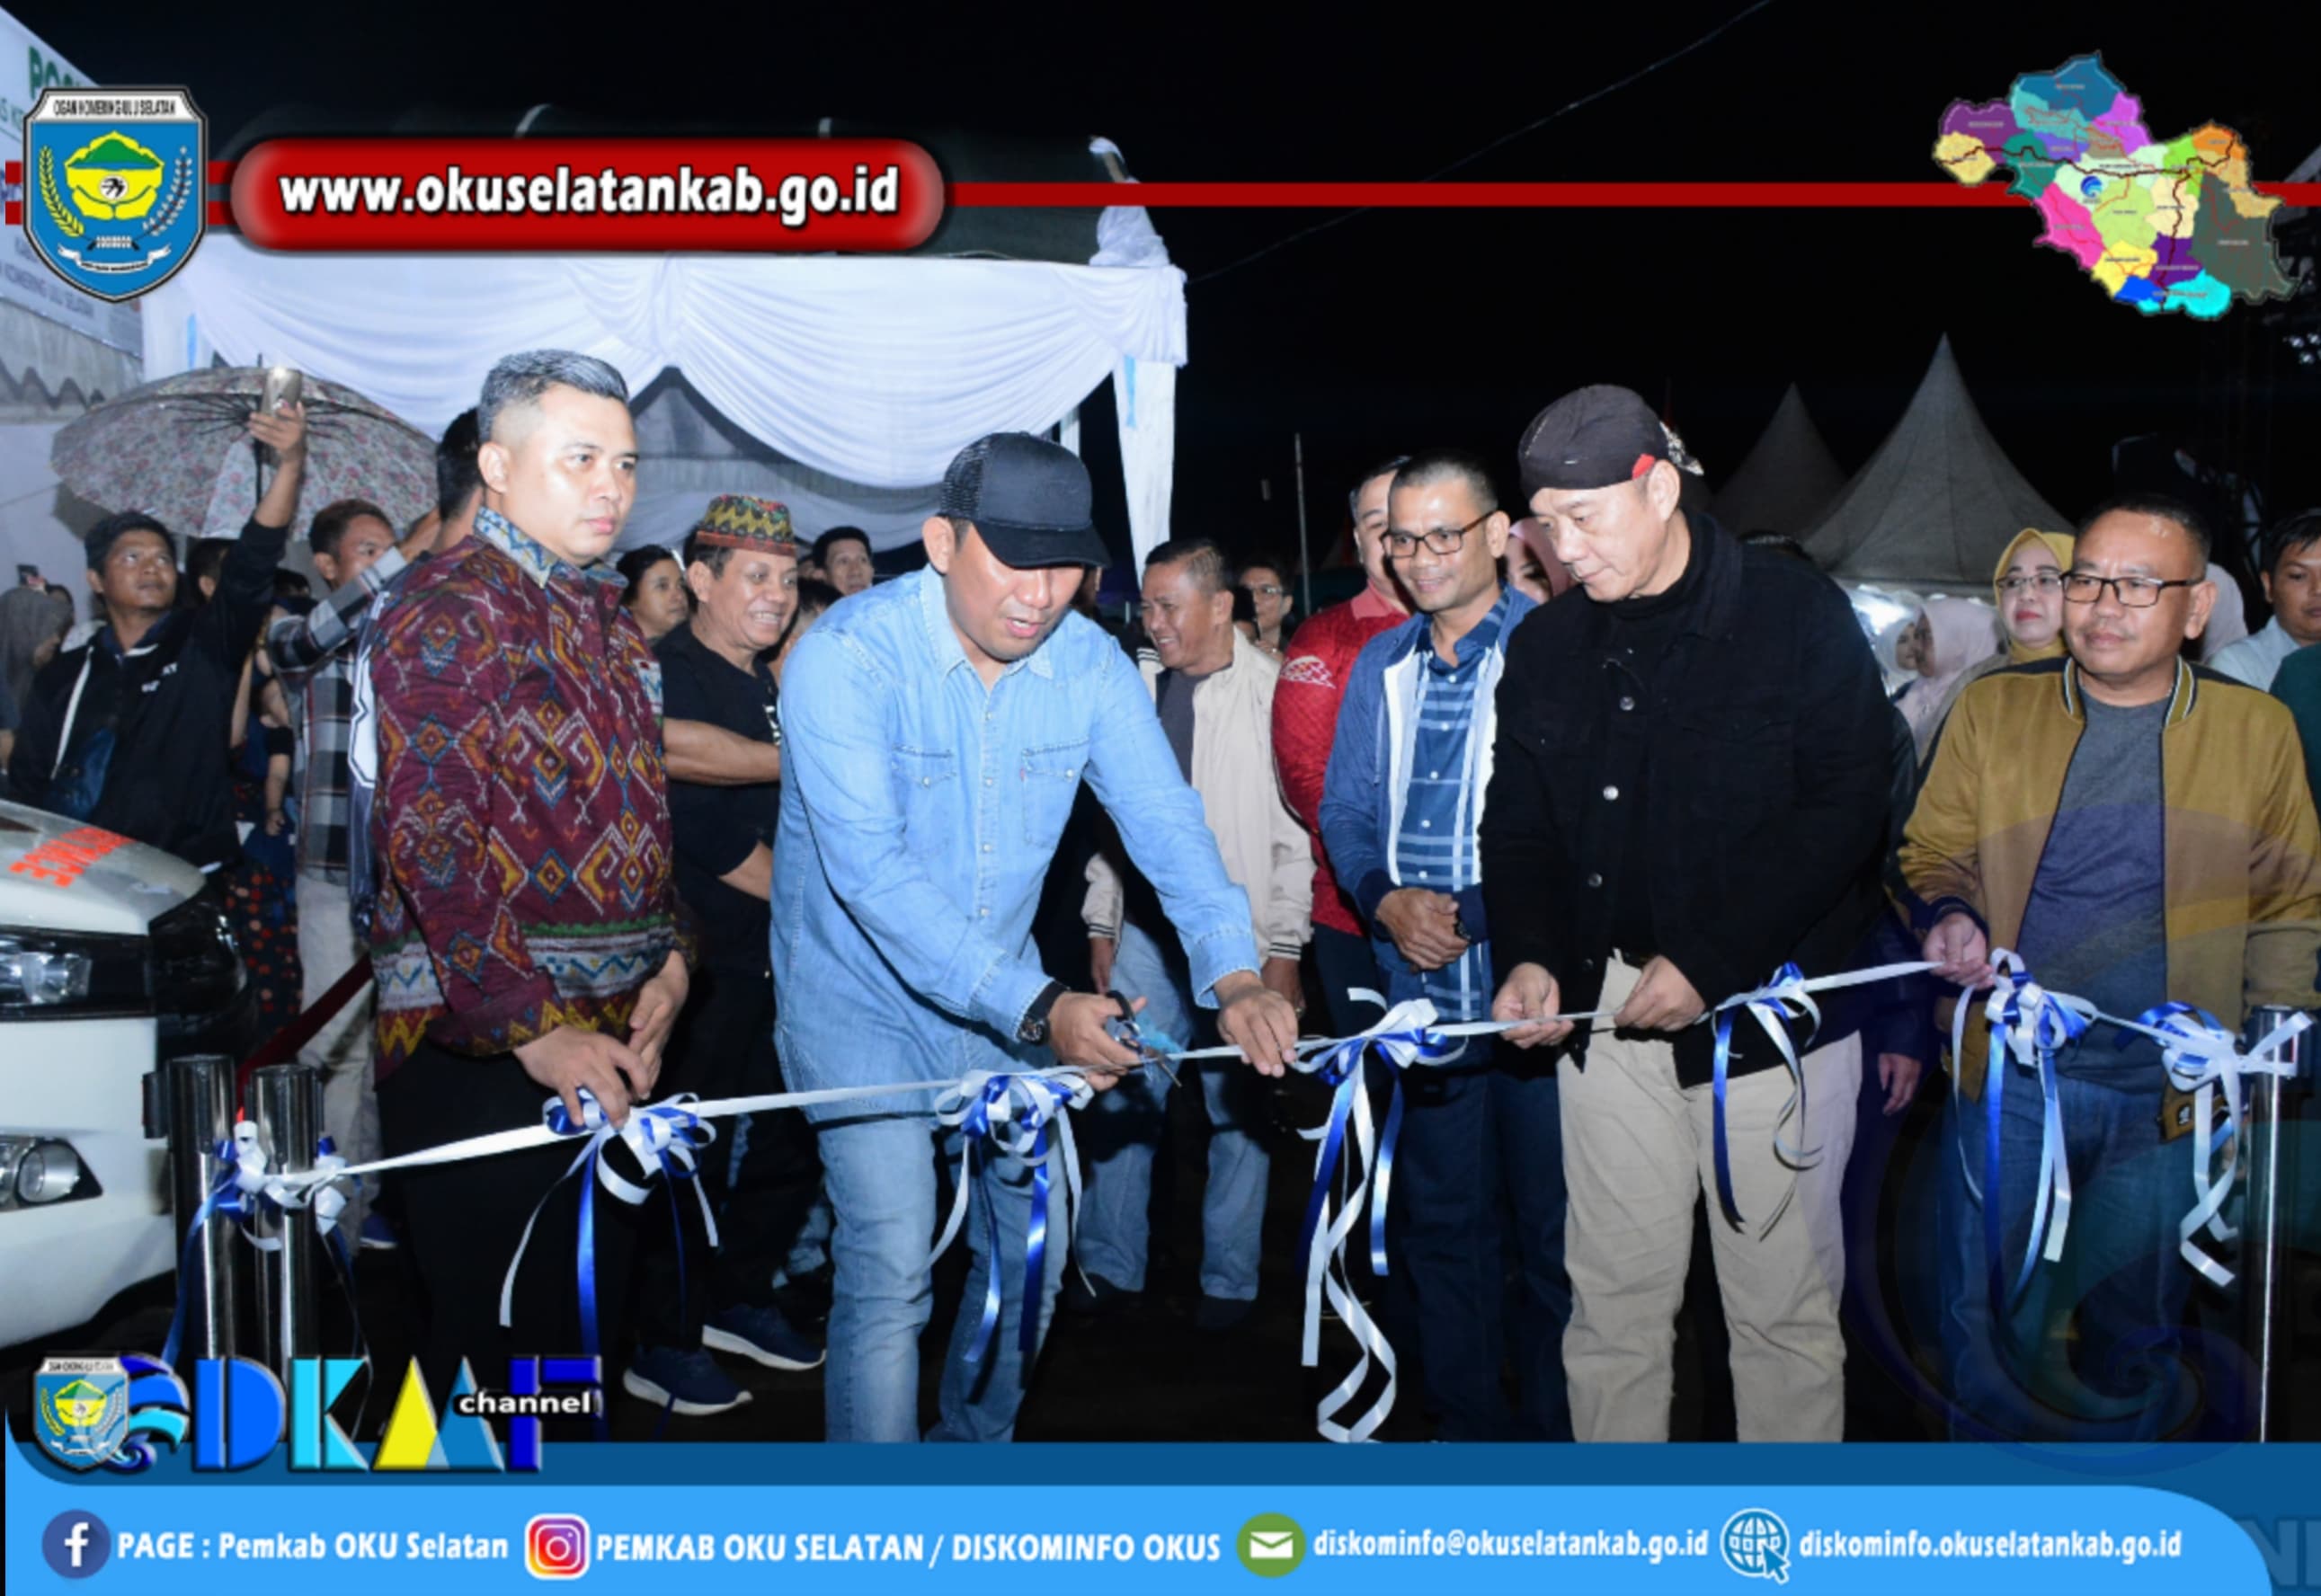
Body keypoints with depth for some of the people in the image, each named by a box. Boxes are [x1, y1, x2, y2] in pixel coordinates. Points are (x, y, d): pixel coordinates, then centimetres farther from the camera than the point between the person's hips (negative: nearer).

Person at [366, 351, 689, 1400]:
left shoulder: (608, 622, 17)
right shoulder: (447, 607, -10)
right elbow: (427, 833, -20)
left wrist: (668, 953, 6)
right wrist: (530, 1026, -24)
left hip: (610, 1035, 8)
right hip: (480, 1040, -8)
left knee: (589, 1316, 16)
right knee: (495, 1343, 0)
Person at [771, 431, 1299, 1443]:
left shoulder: (1088, 662, -8)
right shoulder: (849, 655, -23)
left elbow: (1164, 819, -14)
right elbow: (872, 870, -31)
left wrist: (1233, 977, -32)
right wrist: (1036, 1009, -40)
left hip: (1004, 997, 5)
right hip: (860, 995, -5)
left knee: (1033, 1241, 11)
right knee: (890, 1273, -11)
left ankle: (977, 1446, 37)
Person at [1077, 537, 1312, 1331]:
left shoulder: (1274, 691, -8)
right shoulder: (1135, 684, 8)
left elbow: (1296, 830, -8)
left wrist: (1284, 950, -9)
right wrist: (1102, 922, 13)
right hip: (1147, 929, 5)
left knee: (1237, 1110, 5)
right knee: (1121, 1100, 7)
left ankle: (1229, 1281, 19)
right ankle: (1109, 1266, 20)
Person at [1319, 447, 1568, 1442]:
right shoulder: (1379, 667, 12)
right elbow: (1346, 811, 13)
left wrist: (1472, 912, -17)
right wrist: (1389, 900, -5)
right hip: (1422, 991, 5)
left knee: (1553, 1227, 3)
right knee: (1442, 1222, 14)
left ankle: (1557, 1432, 19)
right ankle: (1467, 1422, 29)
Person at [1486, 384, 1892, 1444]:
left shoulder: (1798, 615, -5)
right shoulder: (1548, 648, 9)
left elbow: (1847, 807, -11)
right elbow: (1518, 826, 13)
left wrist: (1710, 960, -17)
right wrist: (1529, 954, -6)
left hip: (1766, 1011, -4)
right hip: (1604, 1016, 4)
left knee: (1782, 1305, 5)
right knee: (1613, 1301, 9)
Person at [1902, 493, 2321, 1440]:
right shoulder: (1991, 710, 0)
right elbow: (1934, 853, 5)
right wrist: (1949, 915, -16)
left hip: (2169, 1089, 0)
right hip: (2014, 1077, 0)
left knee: (2135, 1328, 15)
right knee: (2001, 1313, 8)